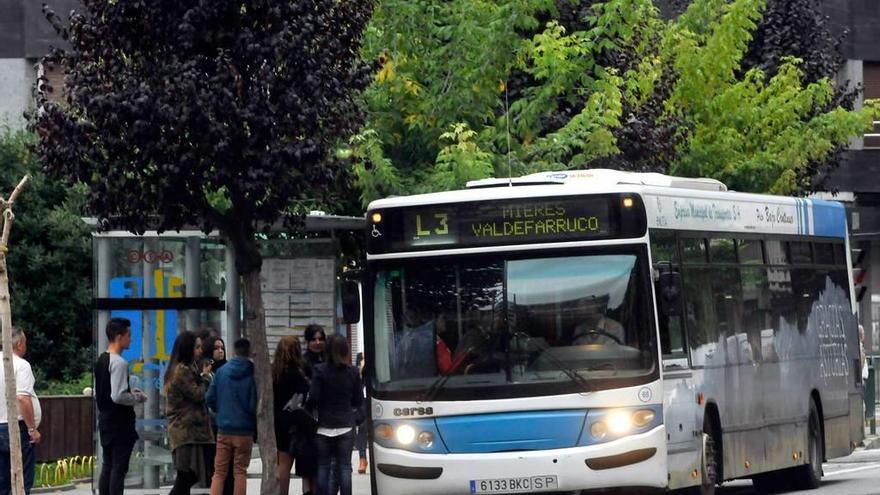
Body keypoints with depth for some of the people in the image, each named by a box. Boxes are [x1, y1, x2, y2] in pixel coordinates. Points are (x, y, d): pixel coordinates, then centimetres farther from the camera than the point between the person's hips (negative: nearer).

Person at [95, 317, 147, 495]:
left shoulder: (101, 361, 10)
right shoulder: (119, 363, -18)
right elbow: (118, 396, -25)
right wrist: (138, 397, -8)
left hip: (105, 420, 9)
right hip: (120, 422, -9)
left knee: (107, 466, 13)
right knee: (119, 469, -5)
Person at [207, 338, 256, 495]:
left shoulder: (221, 371, -1)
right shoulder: (253, 373, -10)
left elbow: (210, 398, 0)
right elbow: (254, 404, -11)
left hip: (223, 429, 2)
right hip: (245, 430, -2)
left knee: (219, 472, 7)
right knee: (240, 472, 5)